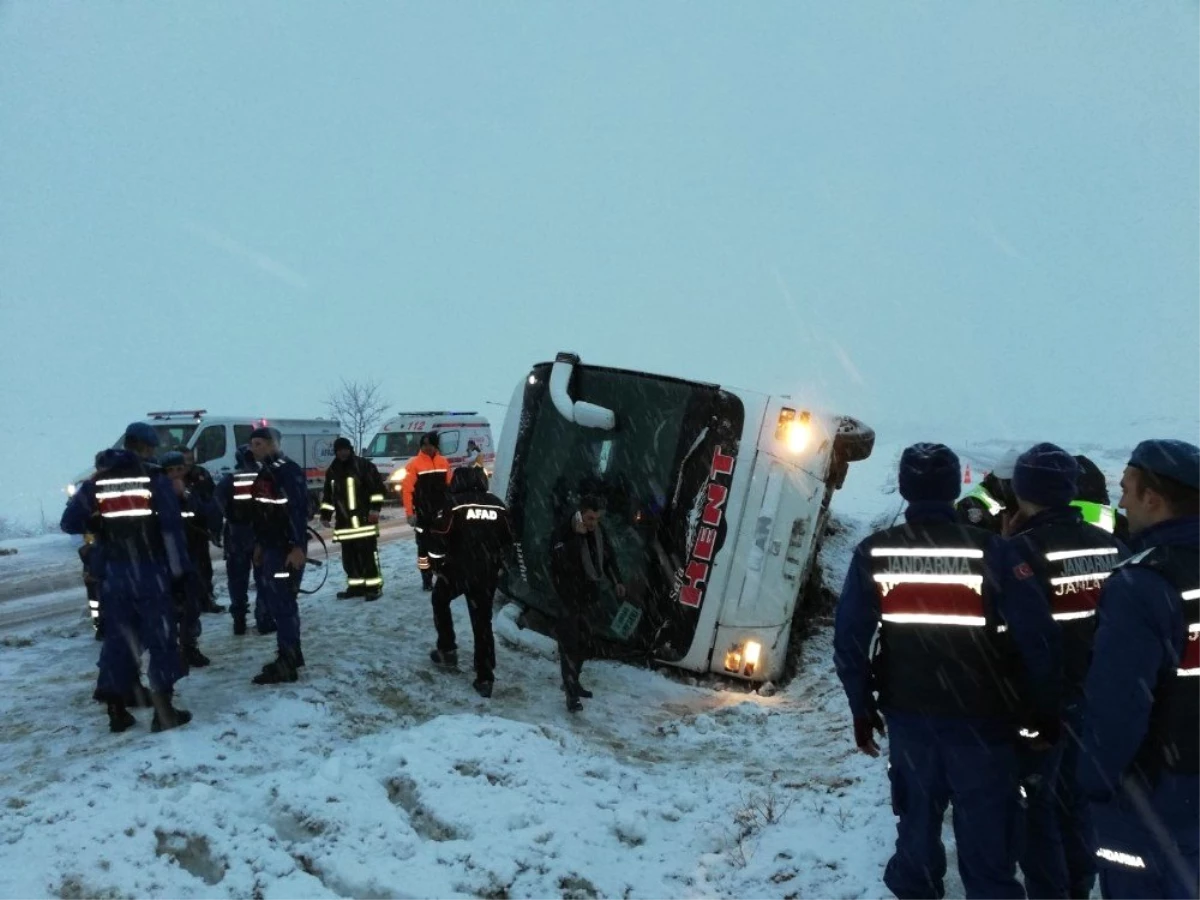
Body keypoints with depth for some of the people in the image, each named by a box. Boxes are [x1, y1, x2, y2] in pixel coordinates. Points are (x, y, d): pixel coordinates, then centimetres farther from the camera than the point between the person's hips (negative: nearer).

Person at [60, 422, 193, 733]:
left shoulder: (97, 483, 6)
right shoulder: (154, 479, -7)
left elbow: (69, 522, 6)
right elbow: (171, 526, -10)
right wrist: (178, 568, -5)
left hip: (113, 573, 4)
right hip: (150, 572, -4)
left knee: (116, 638, 13)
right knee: (160, 638, 1)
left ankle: (116, 710, 16)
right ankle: (164, 710, -1)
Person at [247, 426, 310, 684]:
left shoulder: (288, 470, -14)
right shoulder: (263, 473, 16)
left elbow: (299, 510, -21)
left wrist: (298, 546, -27)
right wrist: (259, 544, 22)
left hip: (288, 548, -10)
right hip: (271, 546, 10)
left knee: (282, 602, -9)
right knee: (277, 601, 14)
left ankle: (287, 663, -5)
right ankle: (292, 655, 24)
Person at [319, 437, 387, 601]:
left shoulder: (364, 465, -4)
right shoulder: (332, 471, 14)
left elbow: (377, 487, -7)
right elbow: (328, 495, 21)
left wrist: (375, 509, -13)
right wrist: (325, 515, 15)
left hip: (364, 520, -6)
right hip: (344, 522, 6)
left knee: (368, 554, -6)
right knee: (349, 557, 9)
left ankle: (374, 587, -1)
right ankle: (356, 586, 18)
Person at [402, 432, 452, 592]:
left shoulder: (444, 463, 6)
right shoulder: (415, 465, -8)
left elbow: (451, 487, 10)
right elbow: (408, 489, -10)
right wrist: (410, 513, -14)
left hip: (442, 513, 4)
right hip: (423, 514, -4)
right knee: (424, 546, 4)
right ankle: (426, 580, 11)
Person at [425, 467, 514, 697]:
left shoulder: (453, 503, -5)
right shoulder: (498, 505, 9)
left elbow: (438, 538, -10)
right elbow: (508, 540, 15)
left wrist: (437, 568, 3)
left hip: (458, 569, -3)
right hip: (488, 574, 3)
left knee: (440, 600, 26)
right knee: (482, 622, 11)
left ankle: (447, 650, 26)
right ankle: (485, 678, 8)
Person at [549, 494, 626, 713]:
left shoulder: (599, 532, 1)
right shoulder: (561, 534, -19)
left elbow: (608, 557, 13)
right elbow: (565, 562, -33)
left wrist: (617, 581, 2)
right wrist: (578, 536, -38)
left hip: (589, 596, 7)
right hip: (568, 598, -6)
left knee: (583, 641, 16)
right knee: (569, 644, -7)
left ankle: (572, 682, 32)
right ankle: (571, 694, -3)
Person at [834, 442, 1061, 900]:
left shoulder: (874, 552, -4)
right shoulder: (990, 549, -11)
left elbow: (848, 638, -2)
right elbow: (1037, 636, -13)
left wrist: (862, 708, 8)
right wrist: (1046, 711, 0)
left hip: (907, 713, 3)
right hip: (982, 716, -2)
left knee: (916, 824, 18)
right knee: (987, 838, 9)